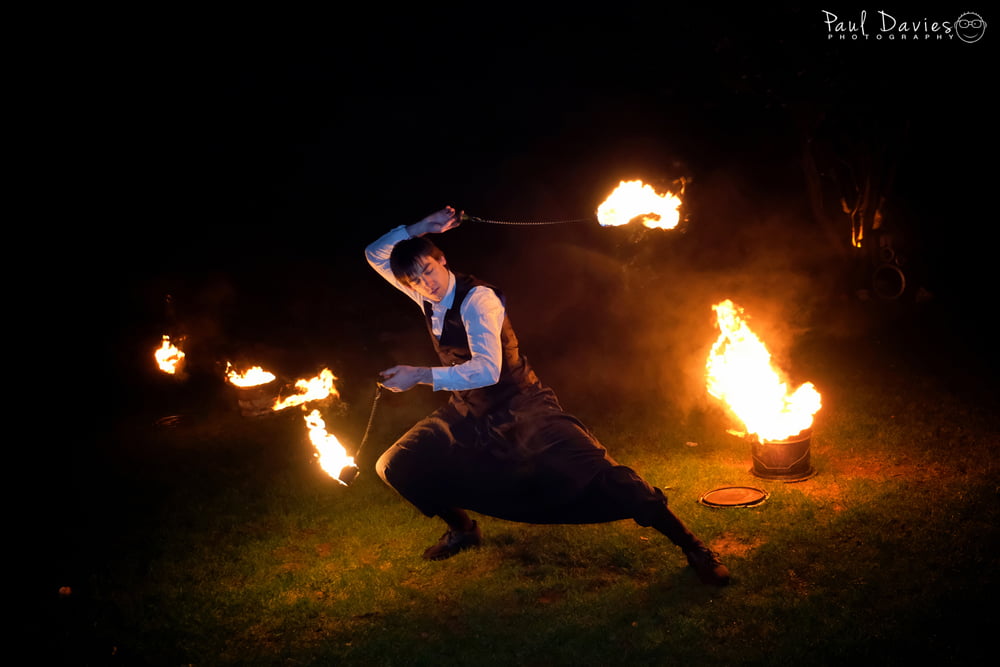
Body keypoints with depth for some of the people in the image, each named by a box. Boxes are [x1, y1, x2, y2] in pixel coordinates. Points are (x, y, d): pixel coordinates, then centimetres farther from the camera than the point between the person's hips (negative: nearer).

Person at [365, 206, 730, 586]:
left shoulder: (477, 299, -22)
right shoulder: (426, 296, -1)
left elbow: (487, 370, -32)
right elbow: (375, 255, 5)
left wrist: (421, 376, -35)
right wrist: (422, 226, -11)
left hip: (519, 409, -7)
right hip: (467, 414, 7)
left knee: (592, 471, -24)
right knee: (396, 466, -3)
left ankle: (689, 544, -14)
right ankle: (463, 529, 20)